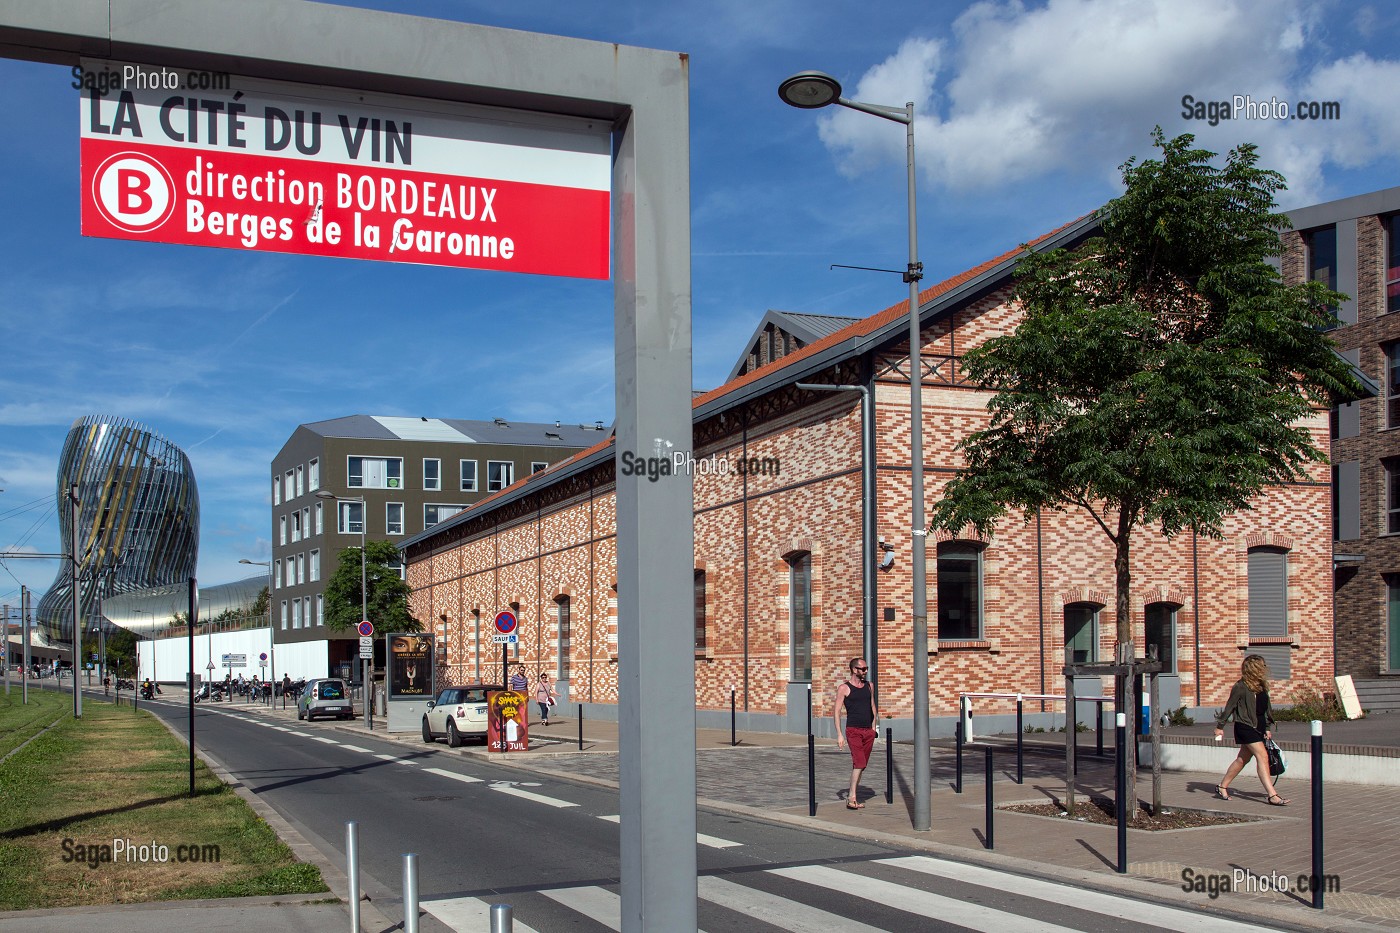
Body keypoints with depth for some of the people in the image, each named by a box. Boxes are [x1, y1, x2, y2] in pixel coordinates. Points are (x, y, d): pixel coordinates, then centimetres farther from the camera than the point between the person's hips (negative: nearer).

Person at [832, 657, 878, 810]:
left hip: (868, 731, 6)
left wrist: (873, 728, 15)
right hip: (853, 730, -6)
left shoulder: (869, 686, 13)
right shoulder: (844, 688, -4)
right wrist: (839, 734, -11)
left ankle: (852, 794, 16)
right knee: (859, 763, -17)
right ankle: (852, 798, -14)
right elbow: (836, 711, -6)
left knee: (861, 765, 7)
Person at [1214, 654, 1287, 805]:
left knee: (1243, 759, 13)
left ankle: (1222, 787, 25)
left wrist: (1267, 728, 17)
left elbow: (1266, 708, 17)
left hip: (1259, 727, 8)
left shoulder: (1262, 686, 10)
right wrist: (1220, 726, -2)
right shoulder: (1241, 687, -12)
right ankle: (1272, 795, -16)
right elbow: (1230, 707, -7)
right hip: (1245, 726, -8)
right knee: (1262, 756, -15)